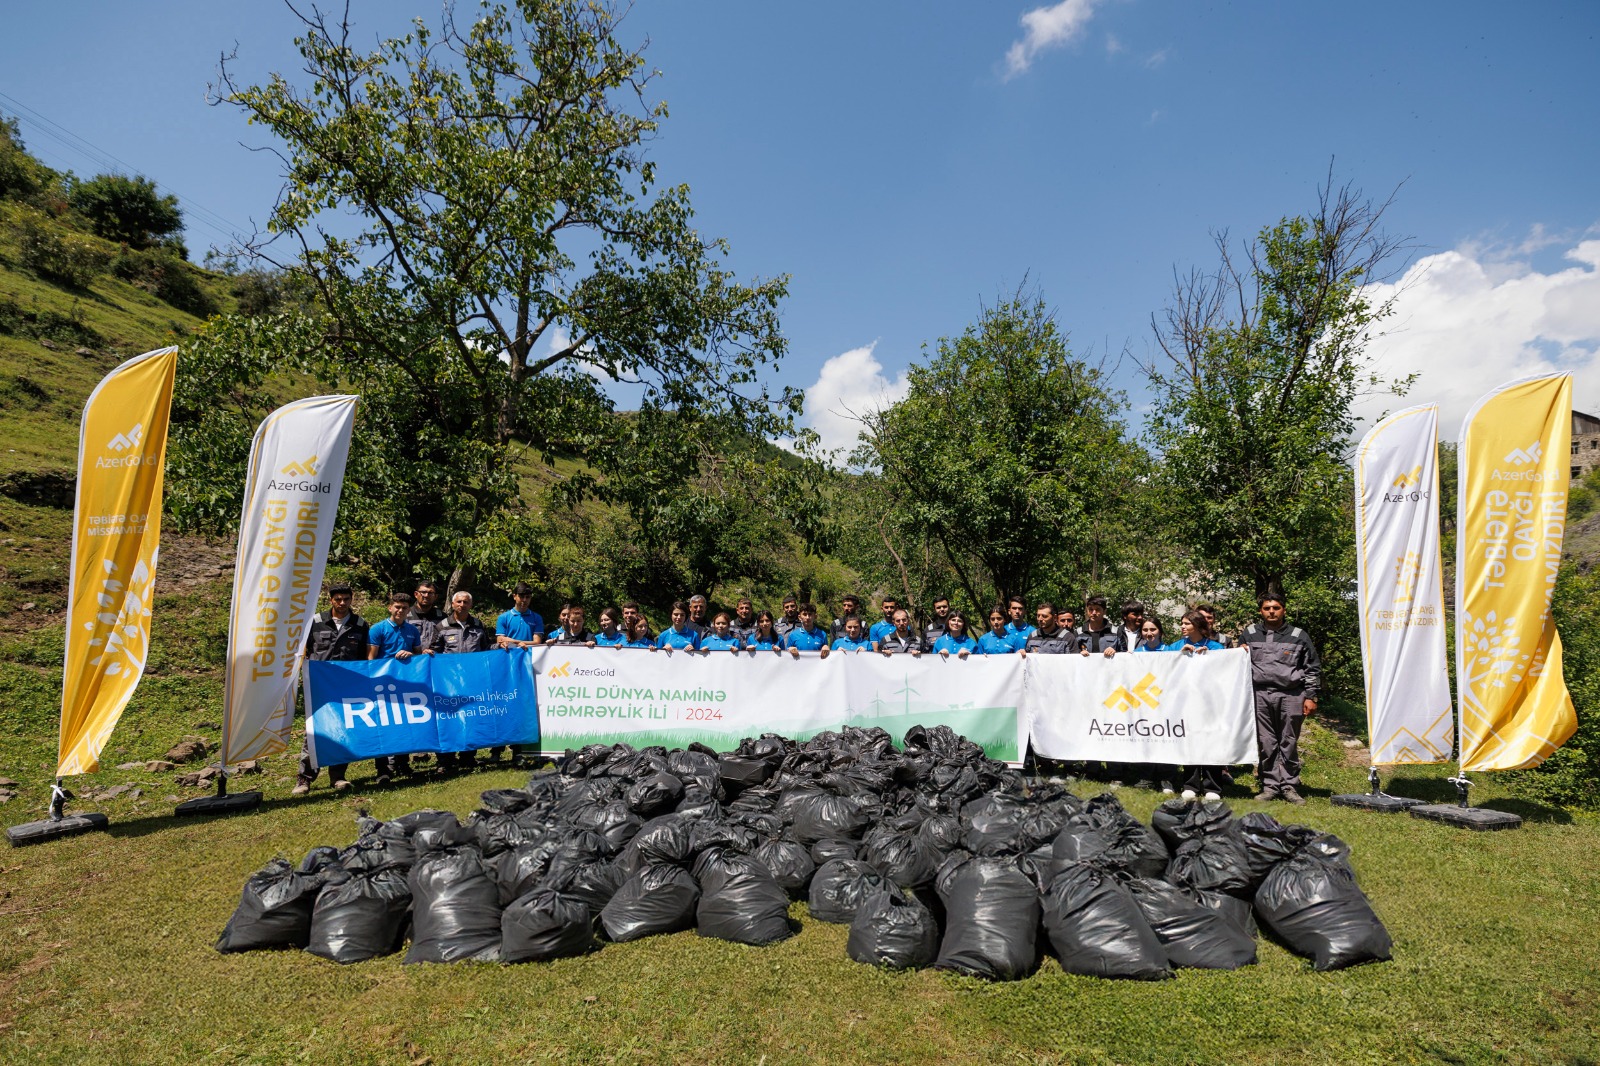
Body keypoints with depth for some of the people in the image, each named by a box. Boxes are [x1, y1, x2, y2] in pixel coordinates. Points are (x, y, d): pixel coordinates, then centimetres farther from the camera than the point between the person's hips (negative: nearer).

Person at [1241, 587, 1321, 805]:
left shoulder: (1299, 636, 7)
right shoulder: (1250, 634, 12)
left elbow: (1313, 668, 9)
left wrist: (1311, 697, 3)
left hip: (1291, 695, -1)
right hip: (1260, 695, 1)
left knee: (1289, 744, 4)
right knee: (1266, 744, 3)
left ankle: (1290, 786, 13)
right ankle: (1270, 785, 10)